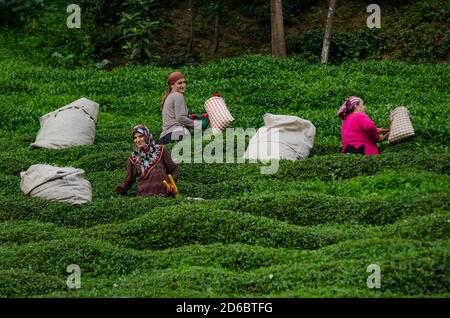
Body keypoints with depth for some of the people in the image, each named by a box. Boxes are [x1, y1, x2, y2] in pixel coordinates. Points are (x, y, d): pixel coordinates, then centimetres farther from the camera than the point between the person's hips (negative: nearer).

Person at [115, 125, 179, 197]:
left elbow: (174, 169, 14)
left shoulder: (160, 151, 10)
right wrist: (121, 188, -6)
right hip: (144, 196, 1)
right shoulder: (133, 158, 13)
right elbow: (128, 179, 14)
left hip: (164, 194, -1)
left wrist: (171, 183, -3)